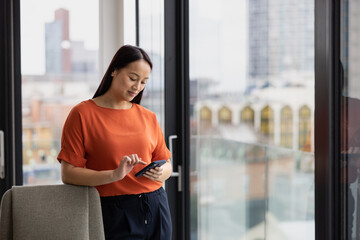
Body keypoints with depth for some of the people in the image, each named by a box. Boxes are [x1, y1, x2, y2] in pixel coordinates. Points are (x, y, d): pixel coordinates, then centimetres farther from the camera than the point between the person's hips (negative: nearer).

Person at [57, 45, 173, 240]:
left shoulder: (148, 117, 12)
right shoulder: (83, 113, -3)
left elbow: (166, 163, 17)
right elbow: (68, 174, -9)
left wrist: (160, 173, -6)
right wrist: (114, 175, -21)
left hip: (156, 209, 5)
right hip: (115, 214, -4)